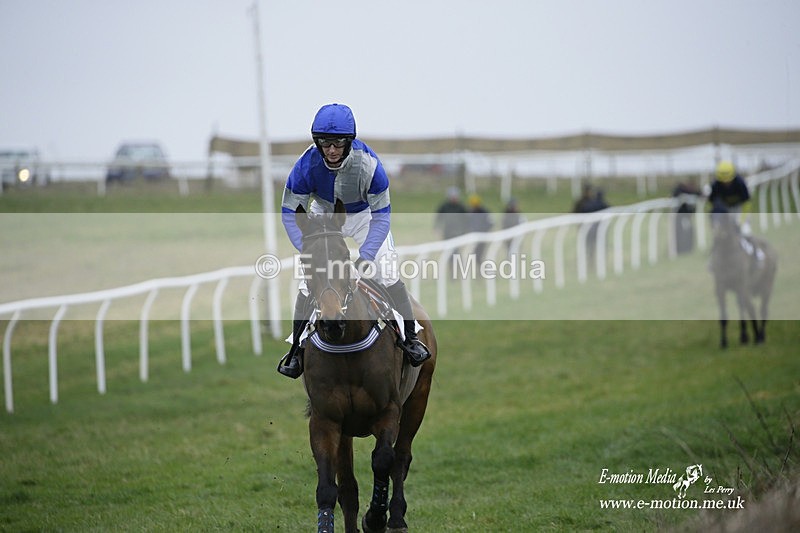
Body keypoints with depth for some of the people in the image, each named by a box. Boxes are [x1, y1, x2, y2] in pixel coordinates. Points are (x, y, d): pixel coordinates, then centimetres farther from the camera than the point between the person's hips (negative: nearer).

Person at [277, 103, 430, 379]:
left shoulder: (368, 162, -36)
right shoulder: (308, 164, -33)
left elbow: (382, 215, -29)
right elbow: (289, 211, -23)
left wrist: (365, 256, -39)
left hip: (365, 214, -1)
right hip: (324, 214, 1)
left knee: (388, 275, -10)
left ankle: (410, 337, 7)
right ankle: (297, 348, 9)